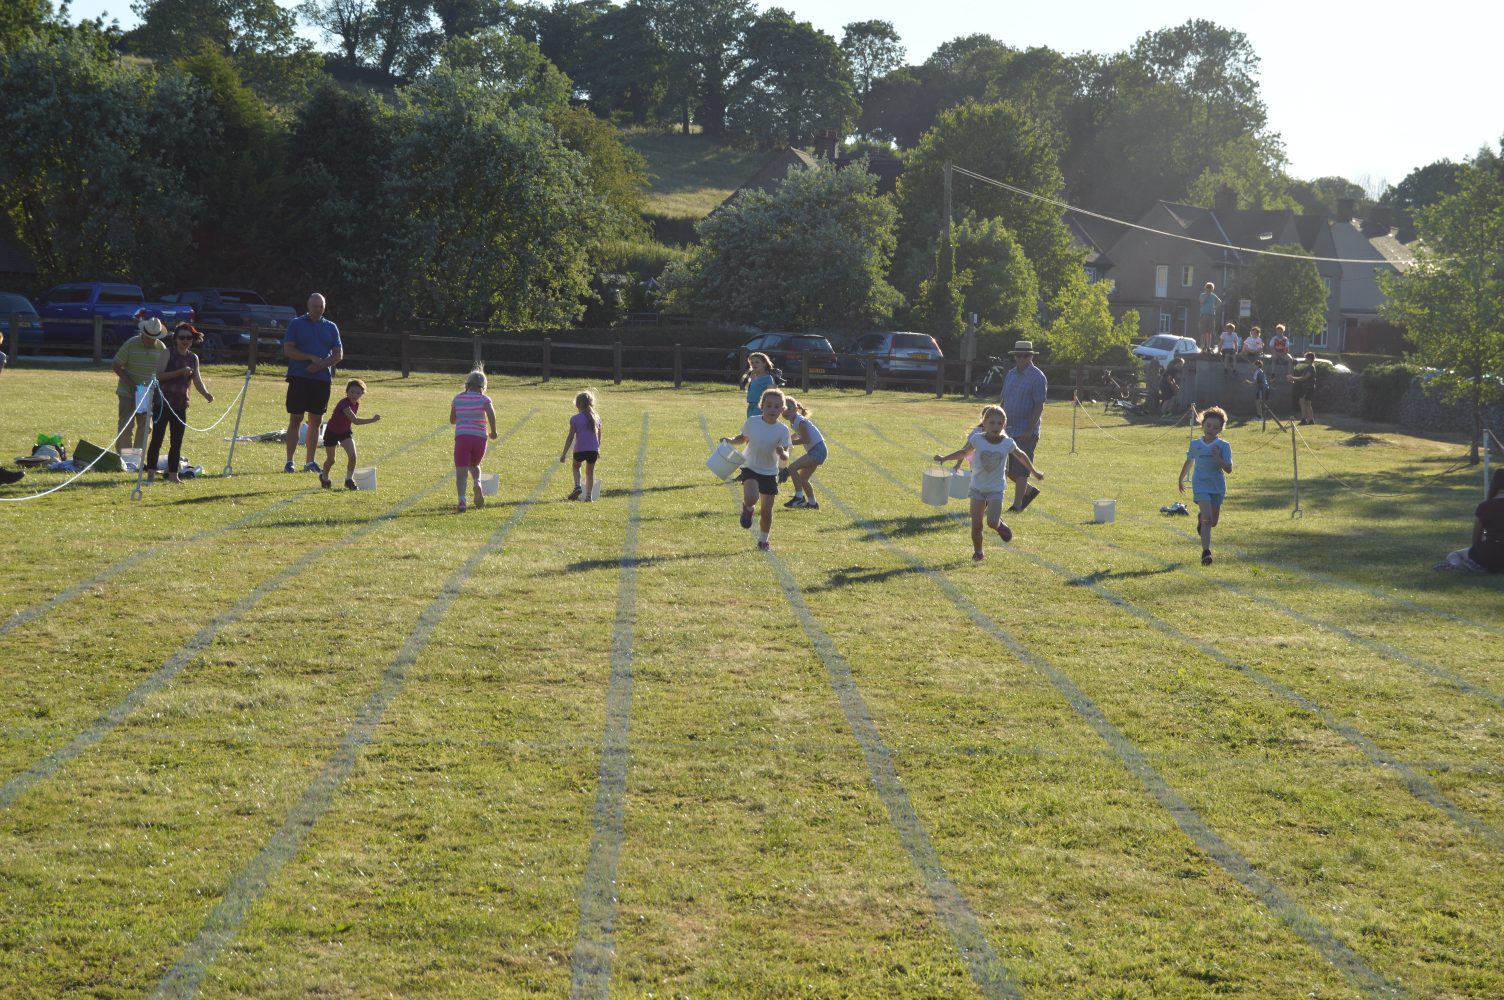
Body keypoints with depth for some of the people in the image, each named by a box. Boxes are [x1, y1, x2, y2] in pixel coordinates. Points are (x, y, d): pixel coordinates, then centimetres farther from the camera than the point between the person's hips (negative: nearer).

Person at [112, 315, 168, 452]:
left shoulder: (161, 348, -2)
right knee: (125, 425, -5)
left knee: (145, 427, 7)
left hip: (149, 394, 4)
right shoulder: (131, 344, -12)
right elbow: (115, 365, -9)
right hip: (127, 393, -4)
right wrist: (131, 383, -19)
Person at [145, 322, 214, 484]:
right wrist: (180, 372, -24)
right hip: (162, 402, -5)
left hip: (180, 404, 5)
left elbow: (197, 380, 10)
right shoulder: (168, 354, -4)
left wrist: (206, 394, -9)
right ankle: (151, 474, -4)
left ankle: (173, 475, 17)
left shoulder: (193, 358, 11)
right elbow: (159, 375, -14)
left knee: (177, 442, 8)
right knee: (157, 438, -6)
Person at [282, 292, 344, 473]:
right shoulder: (296, 324, 1)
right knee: (295, 419, -3)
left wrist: (322, 364, -11)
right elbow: (288, 350, -6)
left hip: (323, 379, 3)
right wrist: (312, 358, -16)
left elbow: (339, 355, 7)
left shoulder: (331, 327, 11)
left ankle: (310, 462, 14)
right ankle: (289, 462, 0)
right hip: (299, 378, -3)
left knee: (316, 421, 7)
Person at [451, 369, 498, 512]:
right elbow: (491, 414, -16)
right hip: (479, 438, 0)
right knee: (474, 465, 24)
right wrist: (494, 431, -5)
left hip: (462, 437, 0)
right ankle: (477, 484, -7)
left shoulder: (457, 399, 11)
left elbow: (452, 420, 19)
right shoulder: (484, 399, 2)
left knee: (461, 472, -4)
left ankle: (462, 500, -22)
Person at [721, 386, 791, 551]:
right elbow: (744, 438, 11)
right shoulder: (752, 422, -8)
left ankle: (763, 540, 29)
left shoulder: (782, 431, -11)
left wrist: (782, 453, -36)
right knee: (750, 499, -28)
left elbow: (786, 457, -14)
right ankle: (748, 509, 10)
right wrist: (731, 441, -7)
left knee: (766, 512, 4)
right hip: (750, 468, -1)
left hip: (770, 473, 1)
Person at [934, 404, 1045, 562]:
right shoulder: (977, 439, -12)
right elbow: (964, 452, 5)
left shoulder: (1008, 443, -10)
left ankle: (999, 524, 23)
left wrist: (1034, 472, 19)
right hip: (978, 487, 0)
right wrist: (944, 458, 1)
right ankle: (977, 551, 19)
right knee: (976, 524, -3)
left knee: (992, 522, -14)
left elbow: (1021, 456, 8)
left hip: (996, 489, 0)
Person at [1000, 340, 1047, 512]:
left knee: (1020, 469, -5)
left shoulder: (1037, 377, -11)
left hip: (1026, 432, -7)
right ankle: (1029, 491, 28)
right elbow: (1003, 400, 19)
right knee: (1006, 467, 10)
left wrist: (1029, 430, -20)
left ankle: (1017, 504, 3)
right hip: (1009, 430, 7)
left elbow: (1039, 406, -15)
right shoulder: (1011, 374, 12)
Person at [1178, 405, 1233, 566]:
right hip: (1201, 485, -1)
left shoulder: (1224, 446, -6)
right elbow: (1189, 462, 17)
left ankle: (1201, 518, 48)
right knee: (1207, 519, -17)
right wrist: (1181, 479, 26)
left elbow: (1229, 468, -12)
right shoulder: (1195, 444, 0)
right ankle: (1206, 552, -15)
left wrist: (1217, 457, -27)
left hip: (1218, 486, 1)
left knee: (1213, 522, 13)